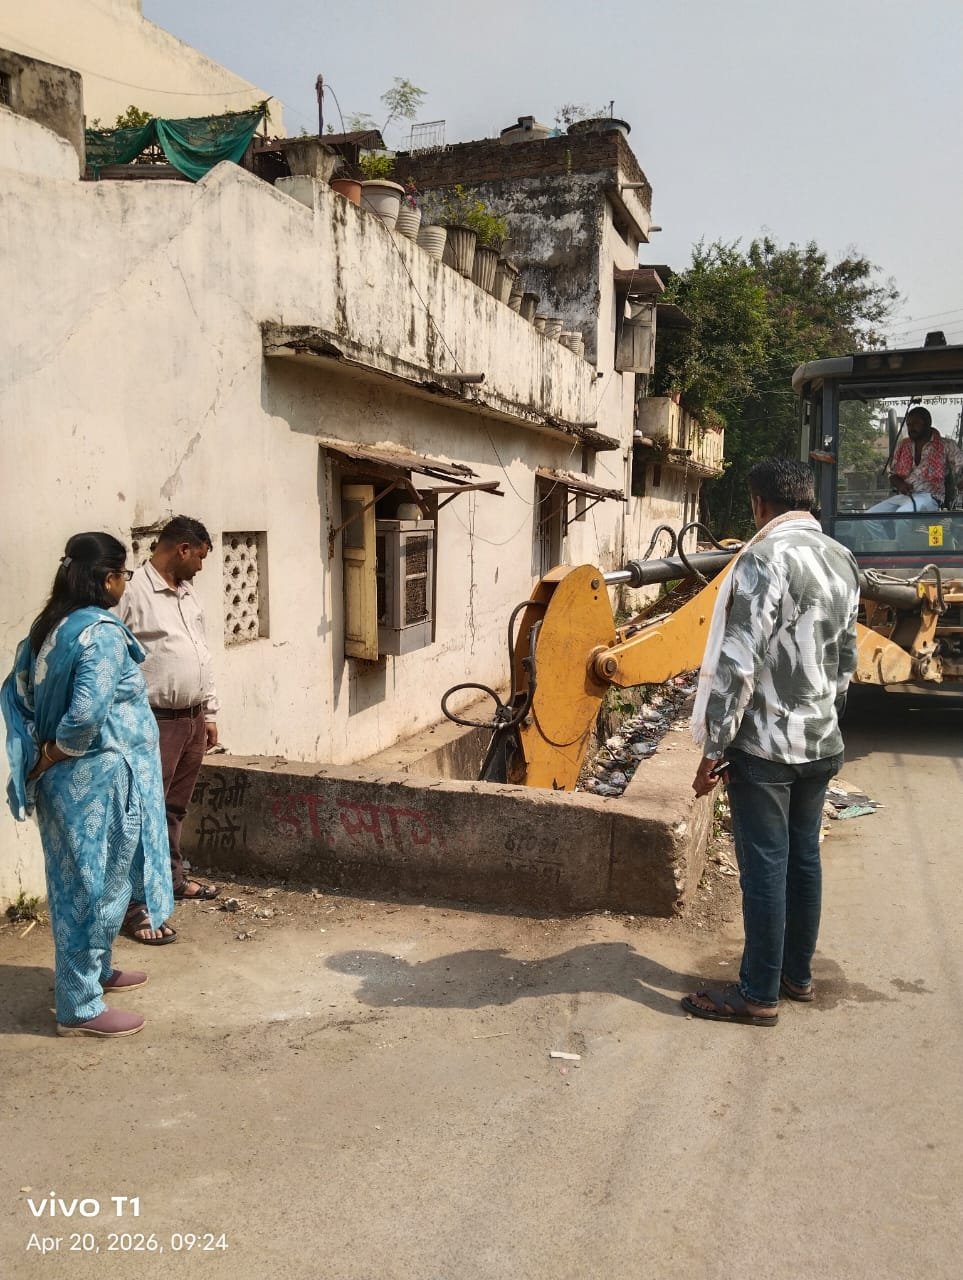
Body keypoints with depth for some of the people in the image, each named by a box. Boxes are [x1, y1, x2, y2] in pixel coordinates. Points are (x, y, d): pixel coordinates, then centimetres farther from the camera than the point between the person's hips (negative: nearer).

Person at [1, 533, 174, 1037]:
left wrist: (40, 751, 8)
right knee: (95, 885, 1)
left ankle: (94, 971, 38)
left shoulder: (48, 626, 8)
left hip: (61, 777, 9)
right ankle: (80, 1008, 12)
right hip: (96, 778, -9)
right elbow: (87, 712, -29)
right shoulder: (102, 633, -20)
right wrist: (58, 752, -13)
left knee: (77, 882, 21)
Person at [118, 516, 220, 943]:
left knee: (175, 808, 19)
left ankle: (173, 878, 34)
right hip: (155, 722, -8)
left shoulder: (186, 593, 13)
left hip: (191, 718, 8)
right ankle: (137, 907, 2)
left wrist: (209, 713, 18)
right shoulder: (134, 592, -14)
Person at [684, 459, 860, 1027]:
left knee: (765, 868, 1)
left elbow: (738, 664, -21)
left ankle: (759, 994, 12)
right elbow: (846, 660, 15)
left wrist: (713, 749, -15)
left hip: (765, 745, -8)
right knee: (804, 857, 17)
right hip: (821, 744, 8)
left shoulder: (766, 558, -17)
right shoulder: (843, 560, 8)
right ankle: (798, 973, 30)